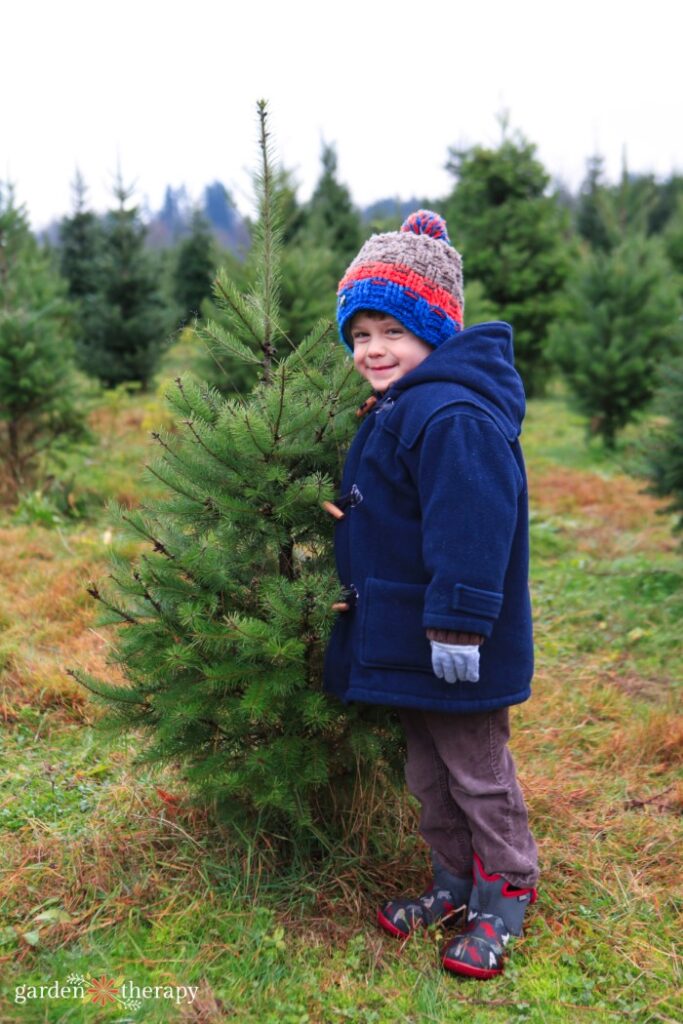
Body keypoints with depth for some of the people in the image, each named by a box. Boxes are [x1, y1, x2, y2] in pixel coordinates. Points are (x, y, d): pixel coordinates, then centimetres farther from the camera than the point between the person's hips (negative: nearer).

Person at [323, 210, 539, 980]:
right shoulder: (398, 411, 11)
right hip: (406, 639, 10)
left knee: (477, 774, 8)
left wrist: (458, 626, -29)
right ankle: (455, 882, 37)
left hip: (454, 647, -10)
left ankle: (505, 896, 26)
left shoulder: (454, 418, -24)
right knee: (428, 772, 21)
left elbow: (470, 535, -29)